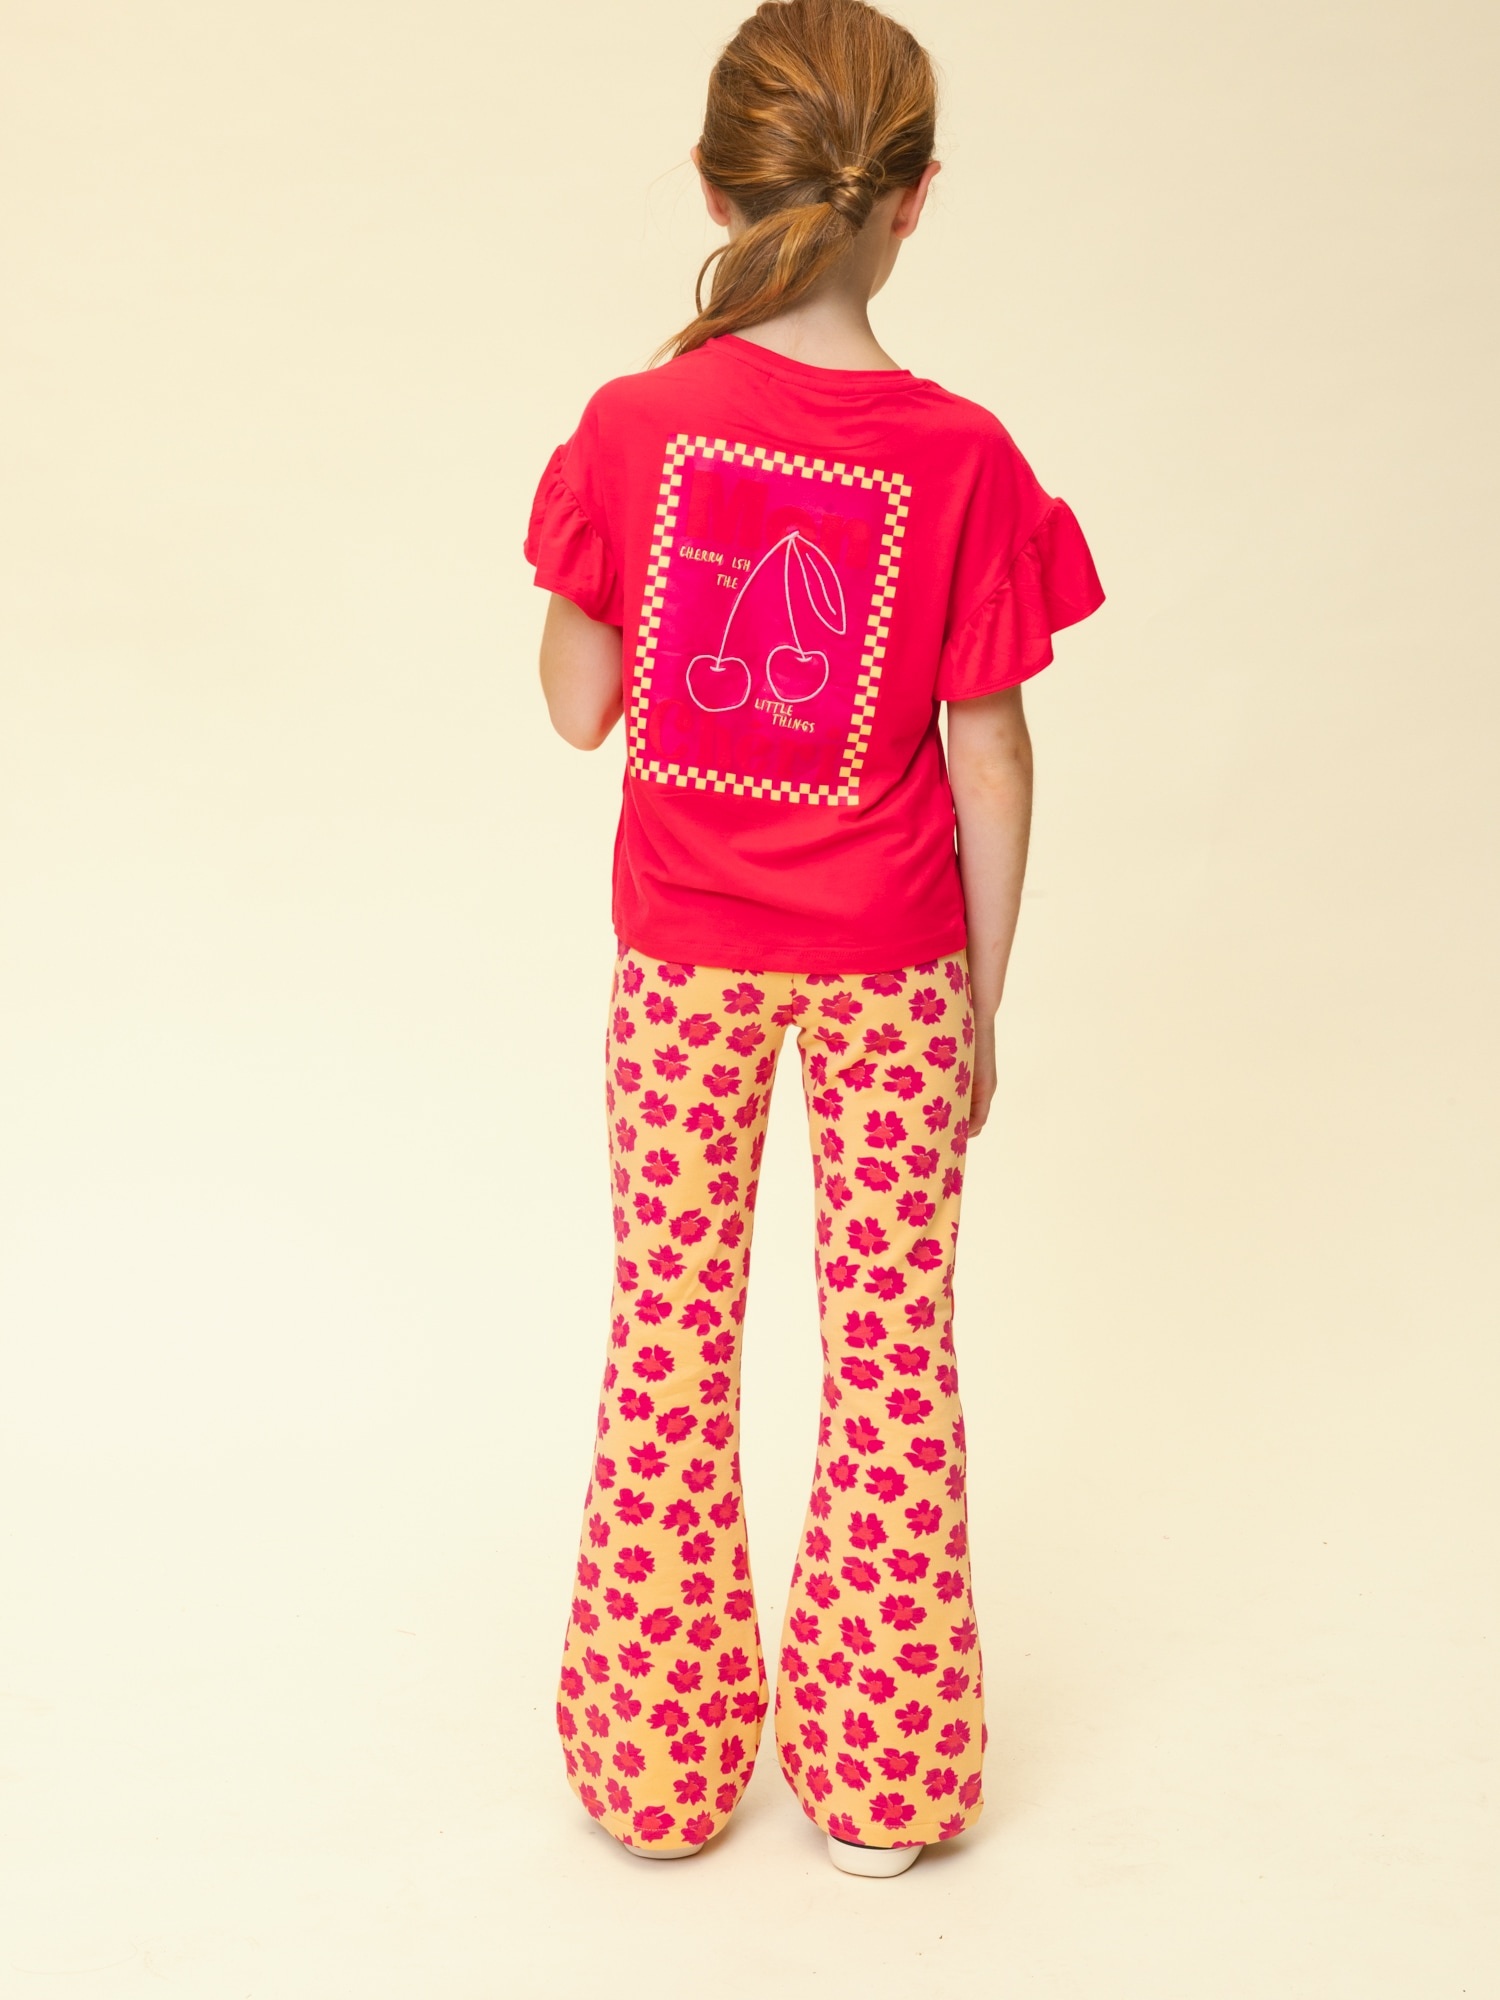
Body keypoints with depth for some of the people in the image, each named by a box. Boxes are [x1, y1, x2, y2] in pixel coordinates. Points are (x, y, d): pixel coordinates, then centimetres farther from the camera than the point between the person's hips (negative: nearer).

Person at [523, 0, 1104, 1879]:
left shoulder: (632, 424, -11)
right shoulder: (960, 457, -15)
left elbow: (579, 708, -3)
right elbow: (987, 761, -10)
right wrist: (982, 998, 1)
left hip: (683, 945, 1)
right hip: (887, 956, -1)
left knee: (669, 1325, 15)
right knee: (893, 1337, 13)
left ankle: (657, 1750, 29)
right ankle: (880, 1774, 26)